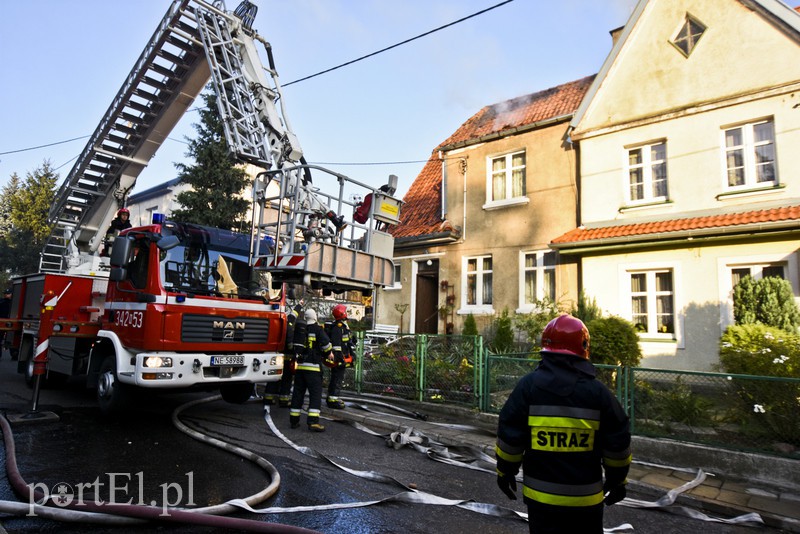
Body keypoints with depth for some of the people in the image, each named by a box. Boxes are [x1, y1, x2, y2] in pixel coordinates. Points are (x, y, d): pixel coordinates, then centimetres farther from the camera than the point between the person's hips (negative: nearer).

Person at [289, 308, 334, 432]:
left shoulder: (298, 329, 12)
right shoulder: (318, 329, -7)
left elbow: (294, 346, 19)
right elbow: (325, 343, -12)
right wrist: (328, 354, 6)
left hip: (299, 365, 6)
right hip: (313, 366, -6)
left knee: (298, 392, 14)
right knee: (316, 393, -4)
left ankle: (294, 420, 19)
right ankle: (313, 422, -12)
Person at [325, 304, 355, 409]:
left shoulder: (343, 326, 17)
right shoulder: (337, 327, -17)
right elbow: (336, 344, -23)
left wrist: (351, 354, 26)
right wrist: (340, 357, -25)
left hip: (342, 358, 11)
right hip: (339, 358, -11)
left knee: (337, 377, 17)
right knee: (337, 378, -6)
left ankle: (332, 397, 26)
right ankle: (333, 399, -2)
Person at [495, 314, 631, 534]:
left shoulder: (528, 386, -11)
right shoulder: (598, 392, -8)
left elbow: (509, 437, -8)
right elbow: (617, 444, 0)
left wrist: (505, 472, 8)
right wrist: (617, 479, 16)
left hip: (541, 494, -1)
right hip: (586, 497, 1)